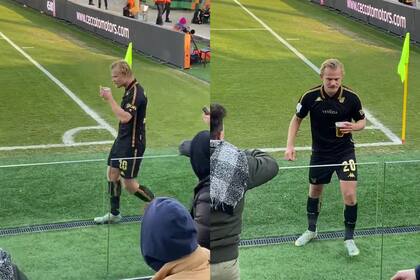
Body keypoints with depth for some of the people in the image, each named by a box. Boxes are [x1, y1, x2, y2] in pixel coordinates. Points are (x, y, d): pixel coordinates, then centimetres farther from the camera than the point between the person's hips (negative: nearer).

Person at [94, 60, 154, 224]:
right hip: (122, 141, 10)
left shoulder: (136, 93, -22)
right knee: (112, 174, 11)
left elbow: (125, 117, -34)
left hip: (132, 144, -10)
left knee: (129, 184, -4)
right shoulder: (130, 90, 10)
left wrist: (110, 99, -31)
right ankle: (114, 214, 21)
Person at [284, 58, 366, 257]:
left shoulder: (351, 98, -17)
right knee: (314, 192, 18)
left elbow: (362, 121, 0)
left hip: (345, 152, -2)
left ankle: (349, 238, 6)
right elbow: (297, 119, 1)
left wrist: (354, 127, -23)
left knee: (349, 194, -13)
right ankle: (311, 230, 42)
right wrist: (290, 146, -8)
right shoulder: (310, 97, -16)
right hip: (320, 153, 2)